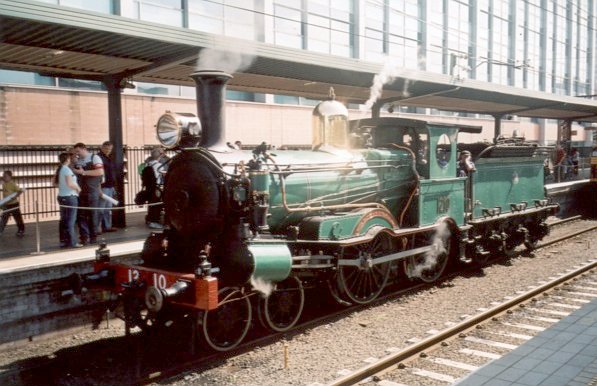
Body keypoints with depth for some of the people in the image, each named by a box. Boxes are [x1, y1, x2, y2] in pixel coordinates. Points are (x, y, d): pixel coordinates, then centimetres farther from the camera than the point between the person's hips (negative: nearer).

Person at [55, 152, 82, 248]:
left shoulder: (59, 169, 10)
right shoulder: (67, 169, -16)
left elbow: (55, 183, 19)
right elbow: (70, 183, -26)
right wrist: (78, 188, -12)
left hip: (61, 196, 9)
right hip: (70, 197, -9)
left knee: (63, 220, 12)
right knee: (70, 221, -4)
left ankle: (63, 241, 16)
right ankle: (72, 242, -1)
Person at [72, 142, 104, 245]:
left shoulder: (94, 158, -2)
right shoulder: (77, 161, 15)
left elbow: (100, 172, -14)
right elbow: (75, 173, 27)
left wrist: (84, 172, -15)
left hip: (92, 191, -5)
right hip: (80, 191, 5)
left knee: (92, 214, 2)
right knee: (81, 214, 1)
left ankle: (93, 236, 11)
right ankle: (84, 236, 8)